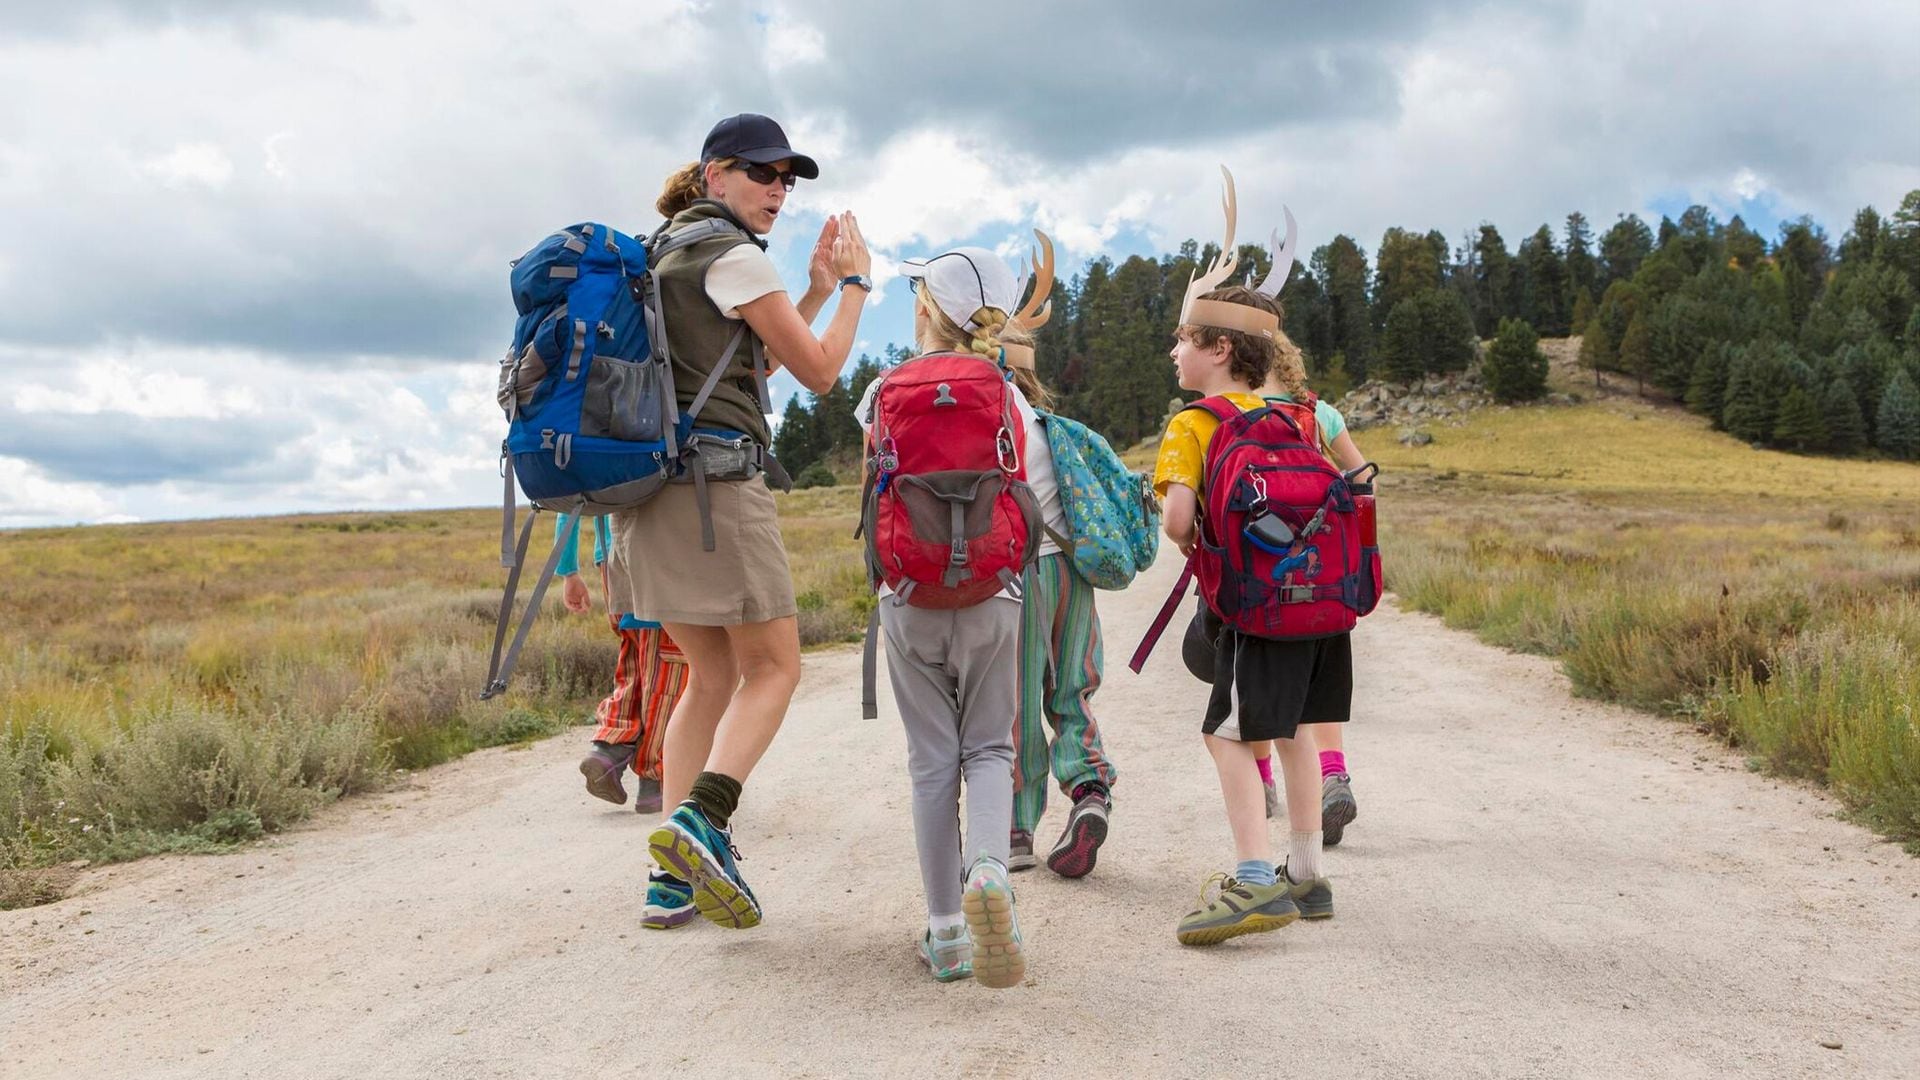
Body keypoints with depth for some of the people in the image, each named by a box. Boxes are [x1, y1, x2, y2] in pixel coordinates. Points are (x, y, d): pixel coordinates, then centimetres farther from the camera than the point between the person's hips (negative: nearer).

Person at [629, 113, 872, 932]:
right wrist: (855, 286, 11)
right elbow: (819, 372, -2)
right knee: (772, 666, -2)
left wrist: (816, 293, 22)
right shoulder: (732, 256, -5)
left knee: (712, 675, 12)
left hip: (646, 486, 9)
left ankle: (672, 876, 8)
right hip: (713, 480, -9)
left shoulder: (663, 254, 23)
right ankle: (701, 820, -22)